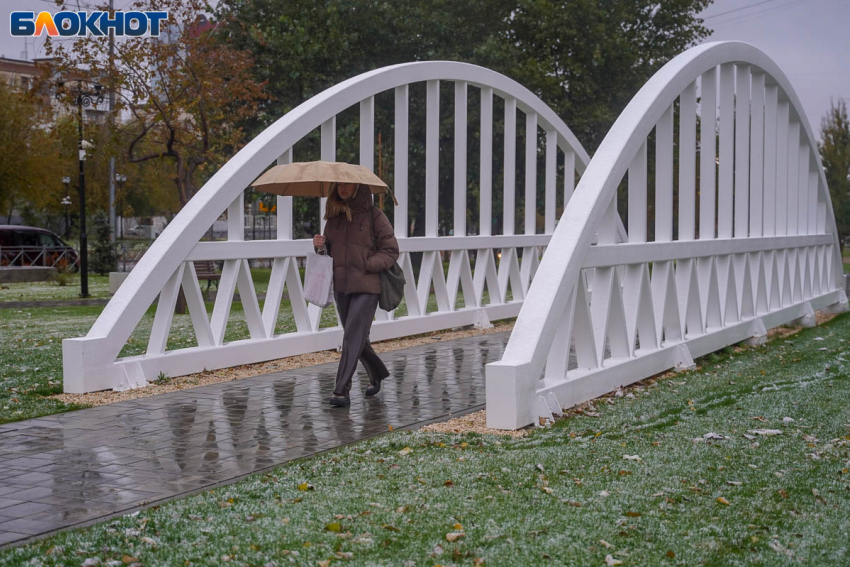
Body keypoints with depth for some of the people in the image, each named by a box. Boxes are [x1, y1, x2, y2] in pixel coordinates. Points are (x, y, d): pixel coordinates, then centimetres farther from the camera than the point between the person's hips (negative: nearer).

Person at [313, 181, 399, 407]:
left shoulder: (374, 215, -7)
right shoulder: (334, 215, 9)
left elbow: (391, 251, -6)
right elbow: (329, 250, 19)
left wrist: (365, 265, -16)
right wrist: (320, 245, -4)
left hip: (366, 287, -6)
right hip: (340, 285, 6)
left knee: (353, 337, -11)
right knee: (356, 337, 16)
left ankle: (342, 391, -10)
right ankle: (377, 374, 37)